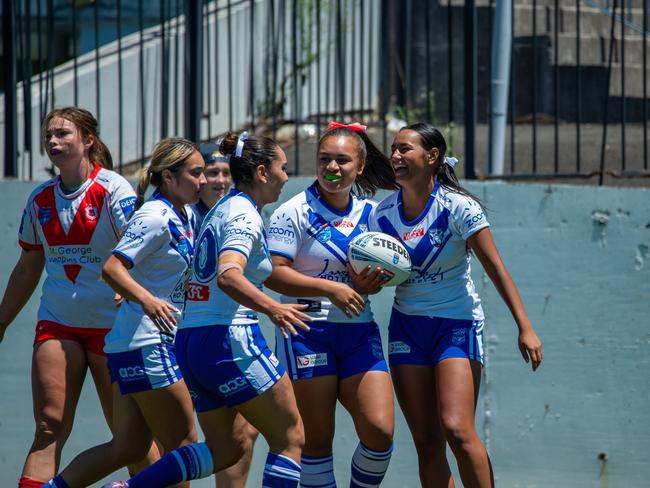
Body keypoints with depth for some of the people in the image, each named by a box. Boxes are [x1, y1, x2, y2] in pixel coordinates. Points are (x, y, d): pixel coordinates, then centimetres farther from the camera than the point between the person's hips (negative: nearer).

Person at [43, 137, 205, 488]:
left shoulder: (185, 216, 12)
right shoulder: (155, 216, -15)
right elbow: (112, 268, -26)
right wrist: (147, 300, -40)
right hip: (145, 344, -9)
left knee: (129, 448, 8)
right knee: (183, 445, -6)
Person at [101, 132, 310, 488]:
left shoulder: (223, 209, 17)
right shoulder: (244, 215, -12)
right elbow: (228, 275, -29)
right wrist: (272, 309, -39)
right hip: (229, 339, -9)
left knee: (223, 450, 11)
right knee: (290, 439, 0)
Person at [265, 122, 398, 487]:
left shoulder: (370, 213, 10)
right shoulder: (295, 212, -5)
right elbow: (274, 275, -12)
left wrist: (370, 283, -6)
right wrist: (332, 288, -20)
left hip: (360, 333, 4)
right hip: (308, 332, -4)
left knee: (380, 430, -9)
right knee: (317, 440, -2)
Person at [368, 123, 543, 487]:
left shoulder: (458, 207, -12)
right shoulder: (382, 215, 0)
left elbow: (495, 267, -12)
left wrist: (525, 327, -19)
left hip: (457, 324, -4)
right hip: (407, 327, 4)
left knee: (456, 429, -21)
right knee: (427, 442, -1)